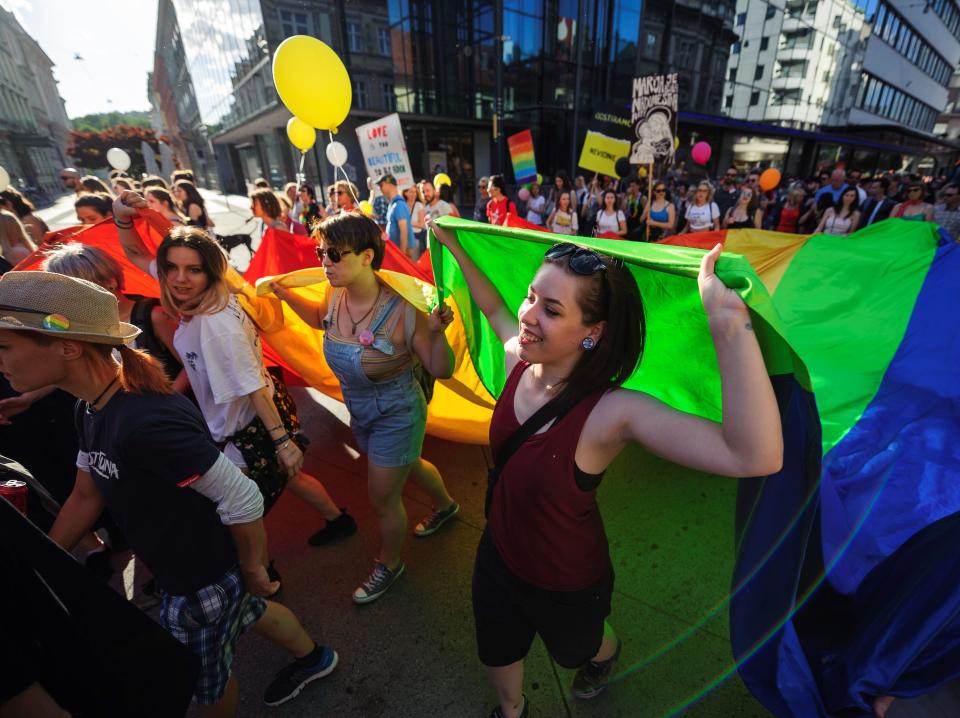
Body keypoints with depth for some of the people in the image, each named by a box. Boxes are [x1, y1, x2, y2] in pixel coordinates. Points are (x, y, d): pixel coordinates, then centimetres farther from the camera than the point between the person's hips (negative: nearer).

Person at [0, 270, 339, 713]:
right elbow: (86, 496, 9)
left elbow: (243, 501, -31)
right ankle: (313, 658, 58)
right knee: (248, 611, 31)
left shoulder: (146, 424, -37)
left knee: (205, 680, 21)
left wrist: (252, 569, -16)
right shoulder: (90, 409, -5)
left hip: (205, 578, -8)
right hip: (182, 568, 8)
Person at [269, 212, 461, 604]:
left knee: (382, 498, 10)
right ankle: (445, 505, 62)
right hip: (359, 410, 7)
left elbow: (441, 370, -25)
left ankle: (389, 564, 44)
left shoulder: (401, 310, -31)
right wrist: (284, 293, 1)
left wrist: (437, 333, -42)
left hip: (396, 414, -7)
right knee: (407, 464, 30)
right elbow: (321, 318, 13)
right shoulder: (336, 295, -12)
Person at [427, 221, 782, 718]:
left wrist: (730, 324, -56)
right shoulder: (517, 360, -19)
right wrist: (454, 247, 11)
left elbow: (757, 459, -48)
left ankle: (606, 652, 72)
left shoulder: (611, 411, -36)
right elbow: (493, 308, 3)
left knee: (574, 651, 34)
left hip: (565, 584, -4)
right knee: (495, 656, 32)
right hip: (498, 555, 4)